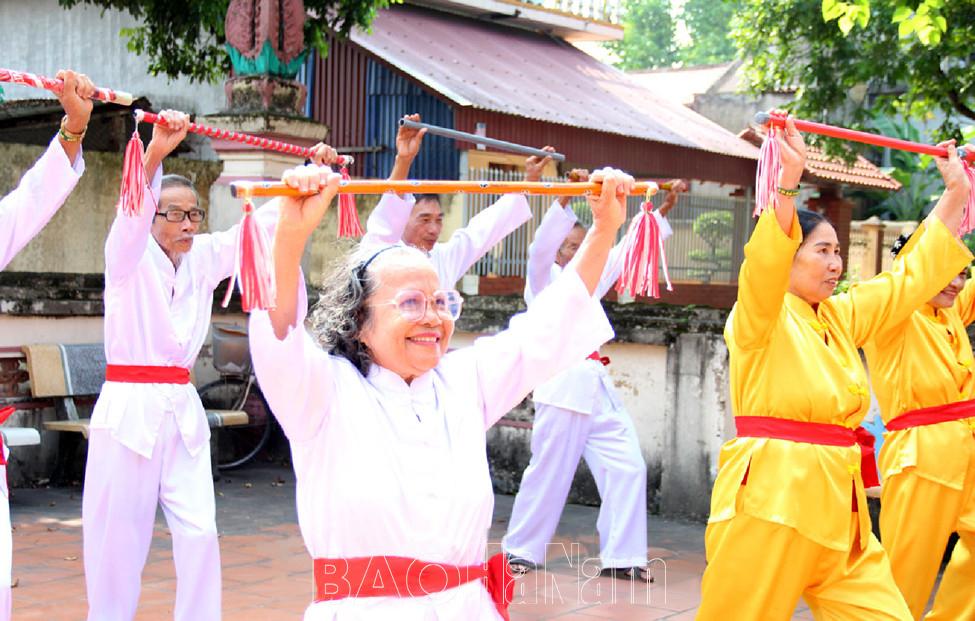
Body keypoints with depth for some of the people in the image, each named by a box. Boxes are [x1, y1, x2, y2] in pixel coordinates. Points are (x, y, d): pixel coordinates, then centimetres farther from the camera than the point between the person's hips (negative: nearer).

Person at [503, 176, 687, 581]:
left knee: (627, 467, 0)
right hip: (562, 384, -7)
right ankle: (520, 550, 10)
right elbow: (541, 247, -17)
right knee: (549, 473, -5)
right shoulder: (544, 279, 3)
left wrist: (664, 208, 14)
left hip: (597, 386, 7)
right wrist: (566, 199, -27)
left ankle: (621, 557, 3)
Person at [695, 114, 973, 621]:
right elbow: (762, 267, -25)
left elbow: (912, 278, 22)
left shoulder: (842, 317, 16)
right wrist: (789, 178, -34)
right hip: (769, 497, -7)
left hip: (836, 503, 7)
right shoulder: (758, 318, -4)